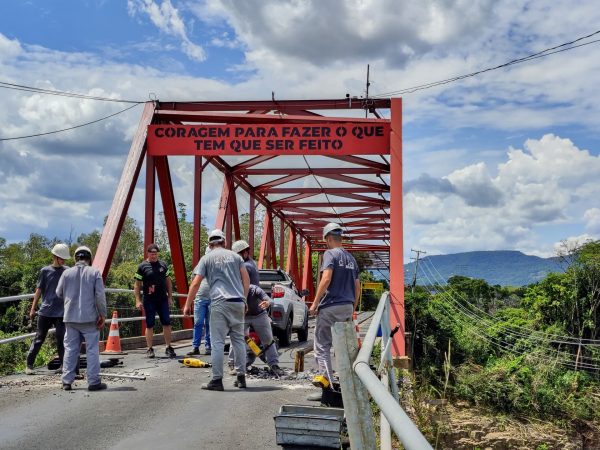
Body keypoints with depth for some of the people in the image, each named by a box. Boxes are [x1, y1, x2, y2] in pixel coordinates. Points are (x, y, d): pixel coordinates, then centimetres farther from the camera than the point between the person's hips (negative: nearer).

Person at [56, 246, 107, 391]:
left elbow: (59, 293, 10)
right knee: (92, 349, 3)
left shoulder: (67, 273, 1)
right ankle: (94, 382, 4)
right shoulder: (94, 272, -6)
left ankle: (67, 381, 11)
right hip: (89, 318, -3)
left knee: (70, 349, 10)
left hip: (71, 317, 3)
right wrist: (102, 315, -2)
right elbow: (100, 295, -8)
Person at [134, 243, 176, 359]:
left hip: (163, 299, 3)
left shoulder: (163, 265, 10)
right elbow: (137, 285, -1)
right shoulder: (142, 267, -2)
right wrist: (138, 300, -8)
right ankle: (150, 349, 11)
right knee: (150, 325, 2)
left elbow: (168, 281, 15)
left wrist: (170, 297, 10)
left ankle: (168, 348, 11)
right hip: (149, 301, -3)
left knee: (167, 323, 2)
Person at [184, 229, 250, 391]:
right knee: (239, 340, 12)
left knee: (218, 342, -2)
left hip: (219, 303, -3)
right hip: (238, 302, 4)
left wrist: (187, 305, 5)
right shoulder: (235, 256, 15)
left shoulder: (207, 258, 7)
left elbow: (195, 283, 0)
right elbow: (246, 279, 10)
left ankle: (217, 380, -4)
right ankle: (241, 377, 15)